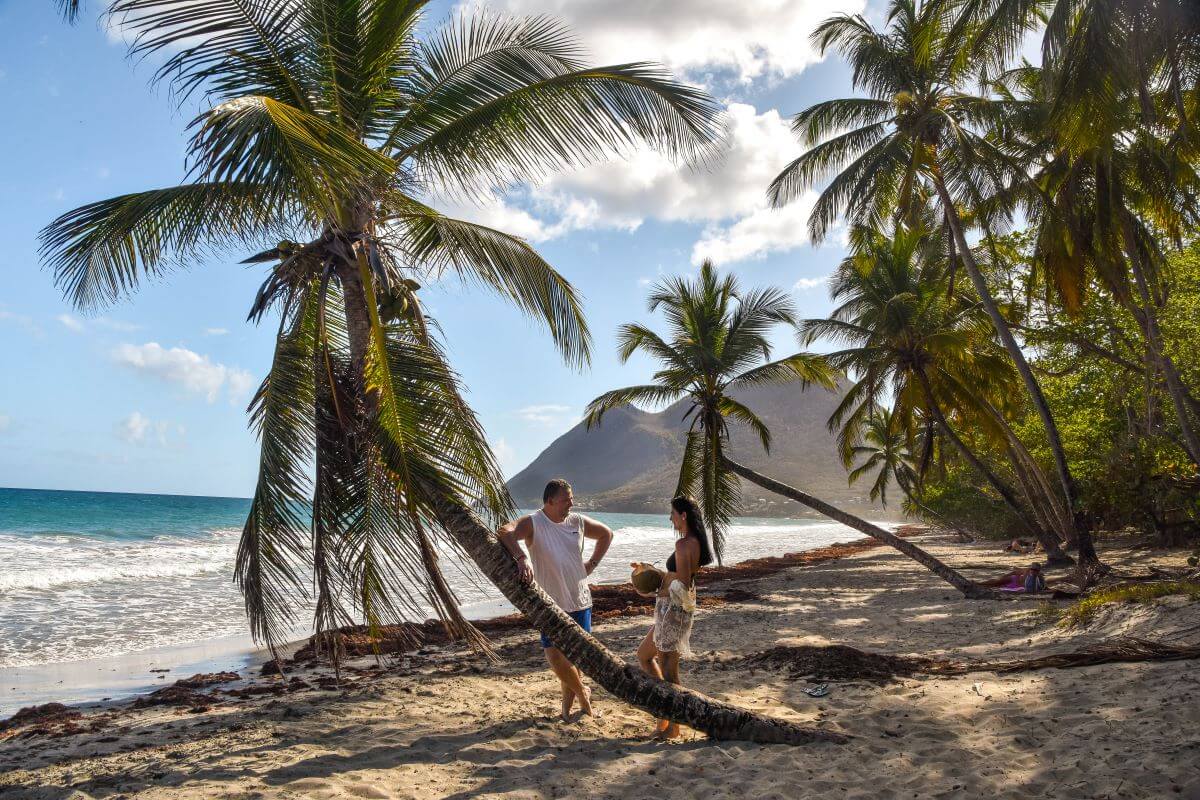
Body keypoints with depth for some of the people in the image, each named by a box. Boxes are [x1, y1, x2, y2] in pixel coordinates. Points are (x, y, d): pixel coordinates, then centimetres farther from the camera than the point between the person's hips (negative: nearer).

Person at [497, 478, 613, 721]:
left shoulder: (578, 522, 3)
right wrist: (521, 559, -46)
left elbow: (606, 534, 21)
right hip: (551, 603, -3)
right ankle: (583, 695, 16)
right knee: (554, 655, -9)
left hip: (580, 601, 4)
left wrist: (592, 563, 10)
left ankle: (568, 706, 27)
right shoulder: (533, 523, -11)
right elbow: (505, 532, -32)